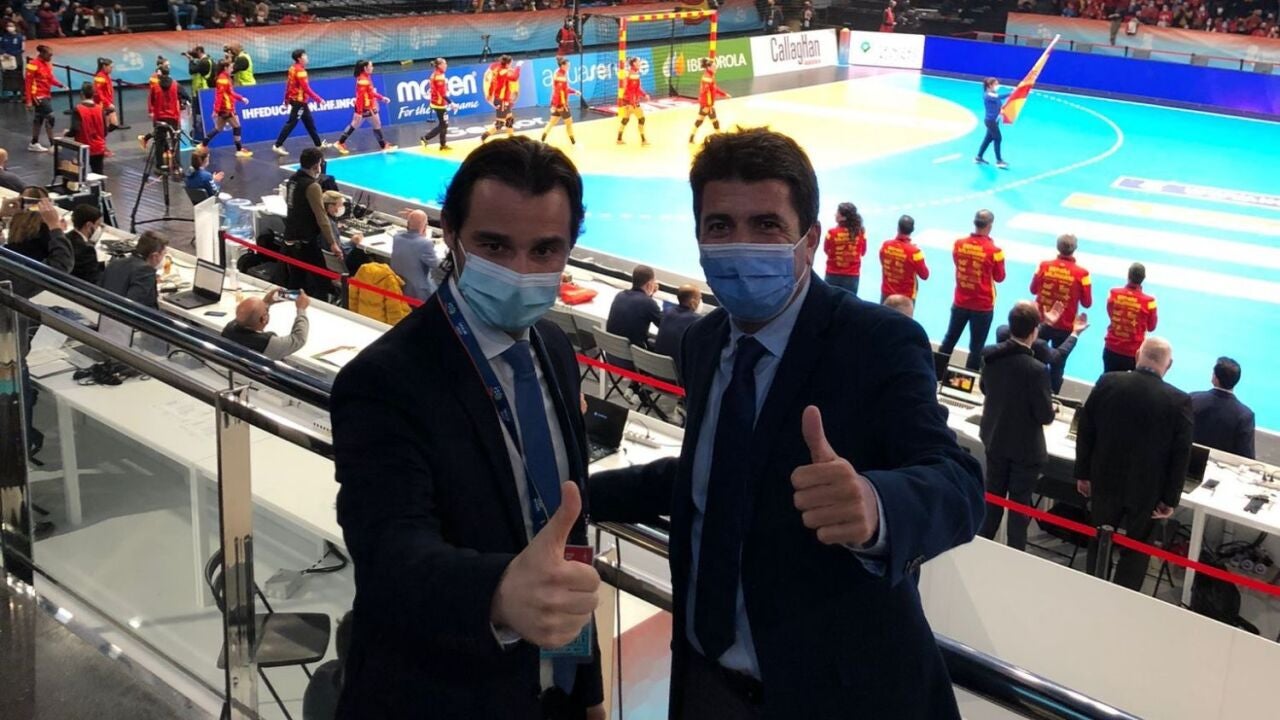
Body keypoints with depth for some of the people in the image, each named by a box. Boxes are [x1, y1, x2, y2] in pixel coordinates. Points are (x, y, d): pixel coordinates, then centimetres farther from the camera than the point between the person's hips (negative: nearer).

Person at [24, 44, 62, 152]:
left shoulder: (48, 63, 8)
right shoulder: (34, 64, -16)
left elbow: (51, 78, 15)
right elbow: (28, 83, -15)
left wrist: (60, 85, -5)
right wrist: (29, 100, -17)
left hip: (47, 95, 9)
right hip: (39, 96, -9)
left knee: (39, 118, 15)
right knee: (50, 117, -13)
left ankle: (34, 144, 25)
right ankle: (52, 145, -11)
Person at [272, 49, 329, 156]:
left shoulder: (293, 68, 8)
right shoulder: (300, 71, -19)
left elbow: (288, 85, 13)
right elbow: (306, 88, -23)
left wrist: (287, 100, 19)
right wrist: (319, 99, -18)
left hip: (295, 99, 10)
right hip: (299, 101, -10)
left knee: (309, 122, 17)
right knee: (291, 123, -6)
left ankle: (319, 144, 28)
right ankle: (277, 146, -6)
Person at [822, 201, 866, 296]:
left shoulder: (832, 232, -14)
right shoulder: (860, 232, -8)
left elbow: (826, 250, 1)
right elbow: (863, 252, 6)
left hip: (833, 274, -1)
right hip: (852, 276, 1)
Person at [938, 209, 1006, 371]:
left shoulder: (958, 244, -7)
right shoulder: (994, 251, -19)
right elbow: (999, 277, -4)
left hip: (960, 303, 4)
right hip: (983, 306, -4)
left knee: (949, 340, 19)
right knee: (976, 347, 8)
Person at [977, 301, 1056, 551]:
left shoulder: (990, 355, -10)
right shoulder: (1035, 369, -29)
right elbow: (1045, 416, -20)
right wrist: (1051, 409, 2)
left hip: (994, 439, 5)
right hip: (1025, 447, -5)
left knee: (992, 499, 20)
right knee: (1020, 505, 10)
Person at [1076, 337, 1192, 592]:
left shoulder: (1107, 383, -10)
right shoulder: (1179, 401, -15)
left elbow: (1085, 431, -3)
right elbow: (1181, 455, -11)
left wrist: (1083, 473, 8)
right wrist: (1170, 499, -1)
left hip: (1105, 481, 2)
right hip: (1145, 490, -2)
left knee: (1099, 543, 20)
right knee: (1134, 551, 13)